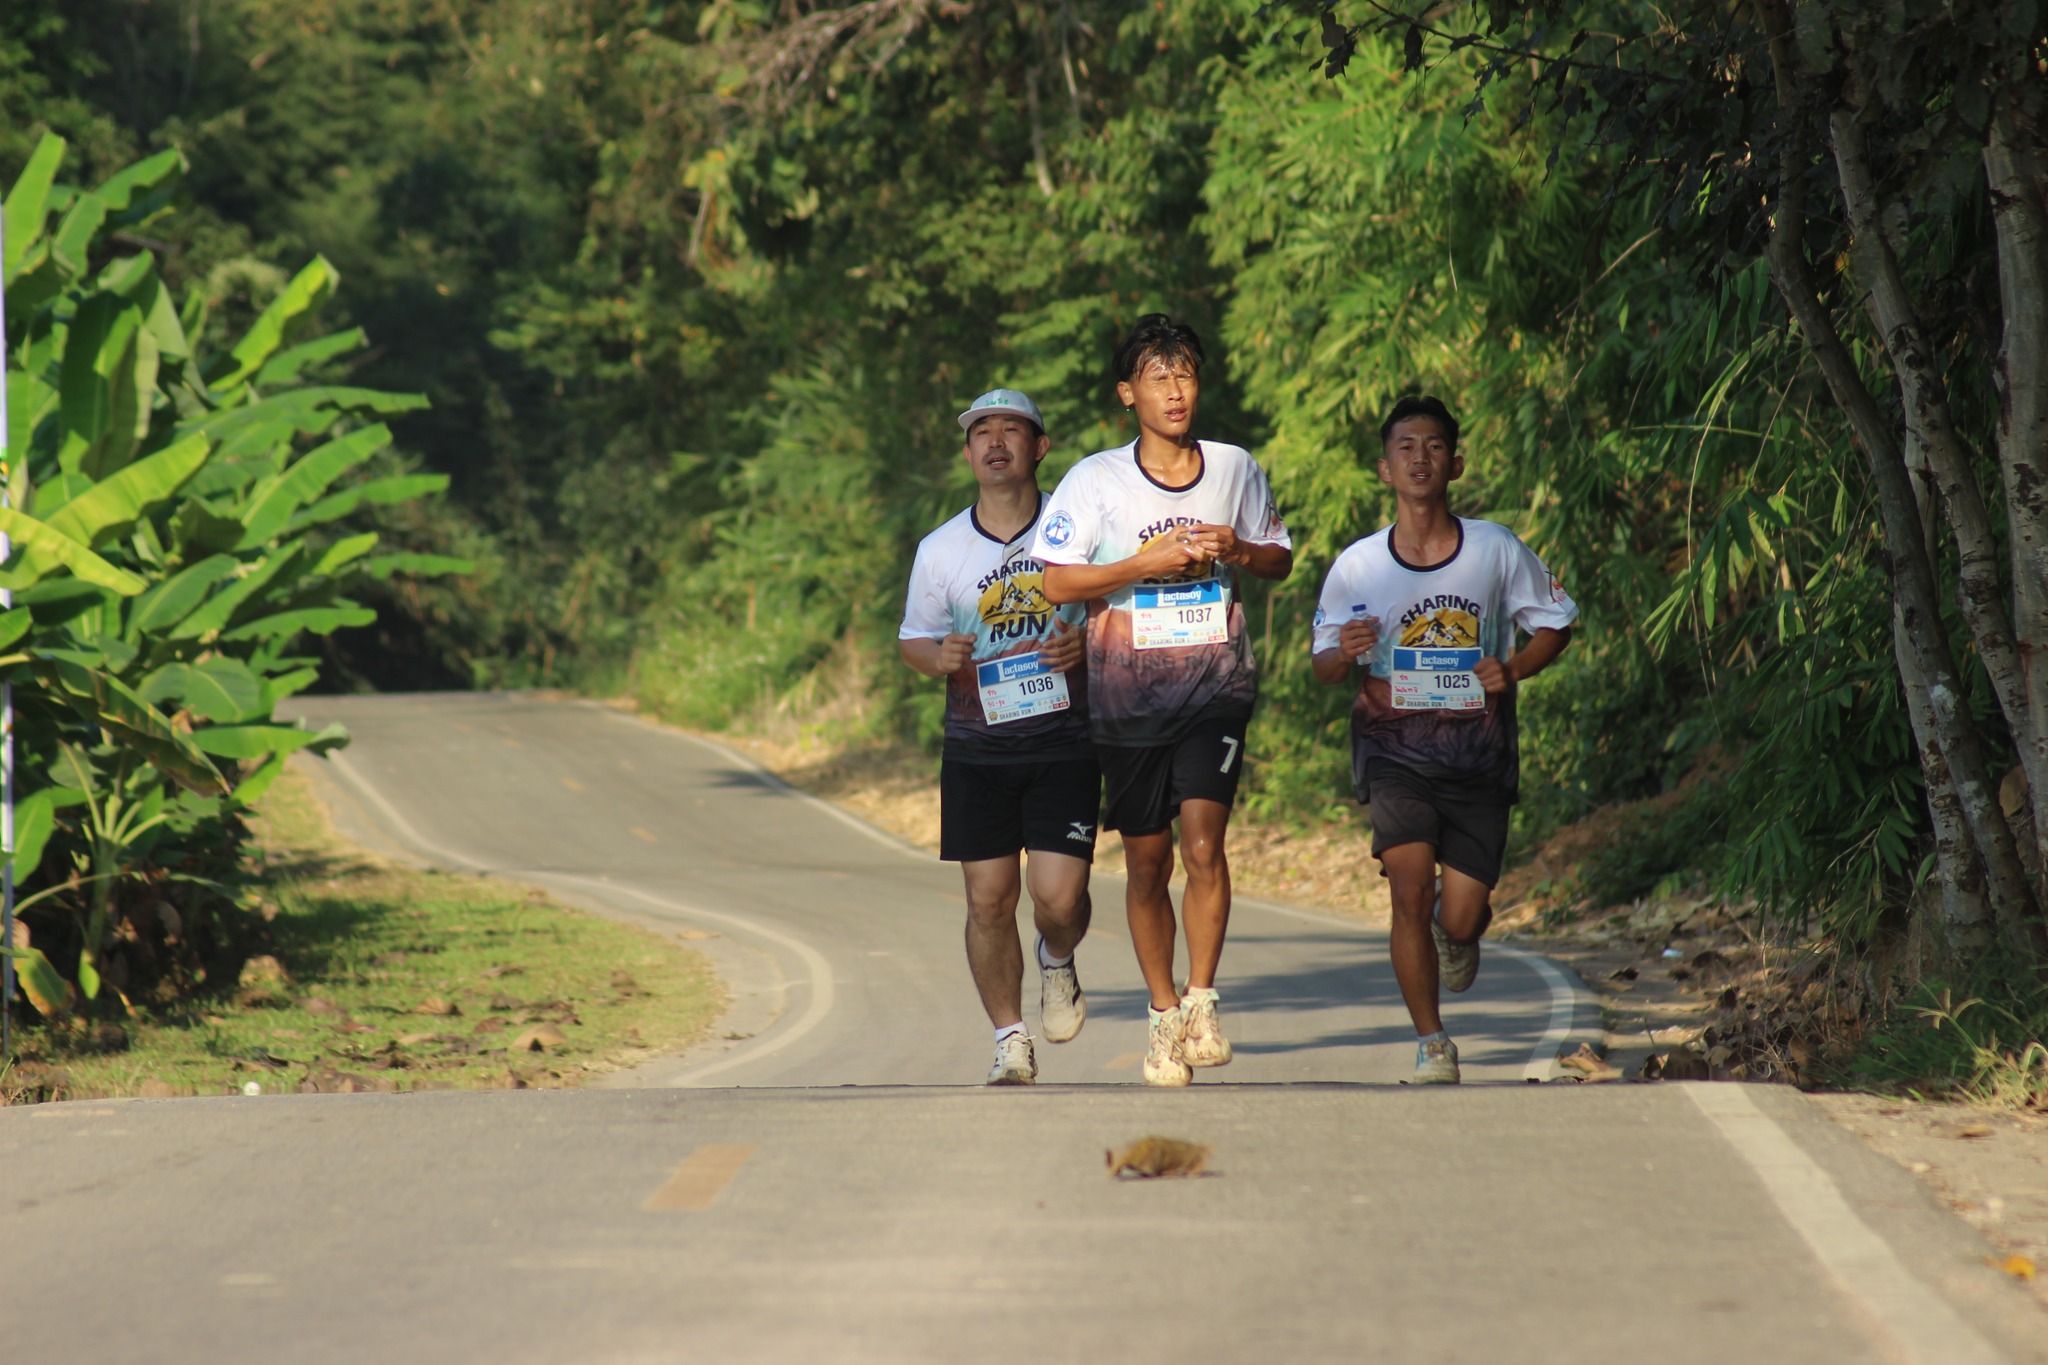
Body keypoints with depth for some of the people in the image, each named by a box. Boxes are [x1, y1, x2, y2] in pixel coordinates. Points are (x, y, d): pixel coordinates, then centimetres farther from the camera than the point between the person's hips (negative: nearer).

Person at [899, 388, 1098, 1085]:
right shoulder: (941, 551, 3)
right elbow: (912, 640, 14)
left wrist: (1086, 645, -13)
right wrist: (940, 657, -9)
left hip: (1065, 740, -2)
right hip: (977, 746, 2)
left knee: (1059, 896, -10)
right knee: (989, 900, 0)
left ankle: (1057, 963, 25)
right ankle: (1010, 1041, 15)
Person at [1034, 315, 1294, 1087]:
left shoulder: (1235, 468, 5)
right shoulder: (1095, 480, -3)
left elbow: (1280, 560, 16)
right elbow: (1054, 582, -8)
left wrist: (1236, 550, -7)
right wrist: (1150, 562, -16)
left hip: (1216, 687, 0)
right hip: (1128, 697, 0)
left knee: (1203, 840, -17)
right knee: (1147, 861, 7)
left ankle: (1201, 1005, -8)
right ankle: (1163, 1015, 21)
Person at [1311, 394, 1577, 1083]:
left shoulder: (1498, 550, -3)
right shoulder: (1357, 566, -3)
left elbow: (1555, 625, 9)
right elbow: (1323, 670, 6)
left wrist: (1513, 670, -10)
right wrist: (1345, 652, -18)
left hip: (1478, 749, 0)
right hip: (1395, 747, 0)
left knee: (1460, 921, -1)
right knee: (1410, 889, -18)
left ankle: (1457, 935, 40)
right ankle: (1432, 1045, -2)